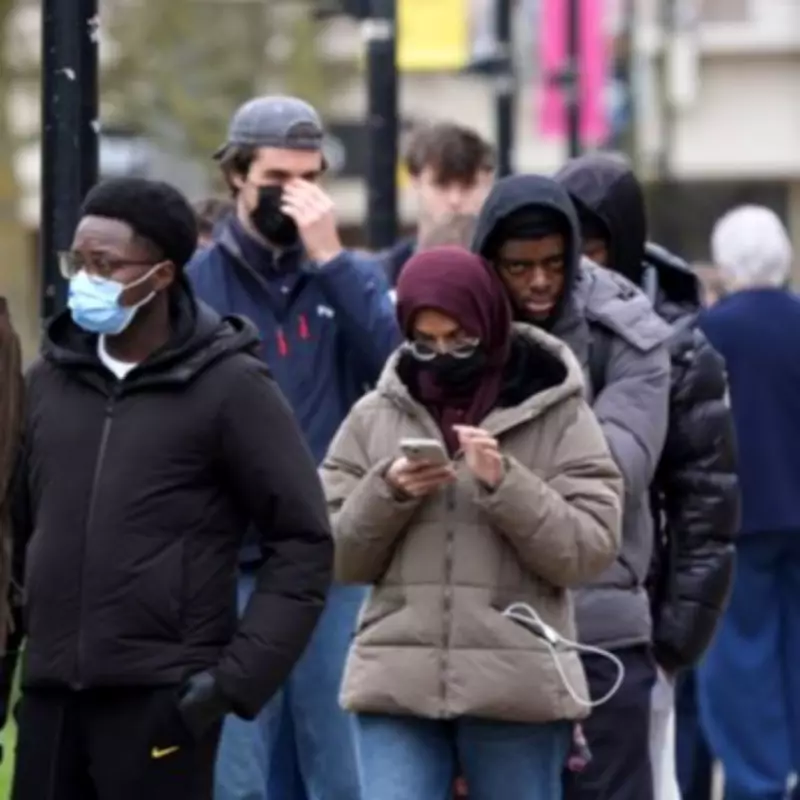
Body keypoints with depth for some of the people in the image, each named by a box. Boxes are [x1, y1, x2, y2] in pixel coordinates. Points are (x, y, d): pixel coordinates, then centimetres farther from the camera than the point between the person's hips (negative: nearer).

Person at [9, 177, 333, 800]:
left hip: (163, 700, -5)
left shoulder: (229, 387, -5)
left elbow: (305, 543, -6)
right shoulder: (51, 379, 10)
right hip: (52, 696, 6)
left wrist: (240, 676, -12)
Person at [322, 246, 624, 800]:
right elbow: (339, 557, 9)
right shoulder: (375, 417, 9)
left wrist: (504, 484, -16)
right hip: (397, 684, 2)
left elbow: (589, 551, -5)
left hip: (518, 687, -2)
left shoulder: (558, 415, 2)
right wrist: (387, 493, -9)